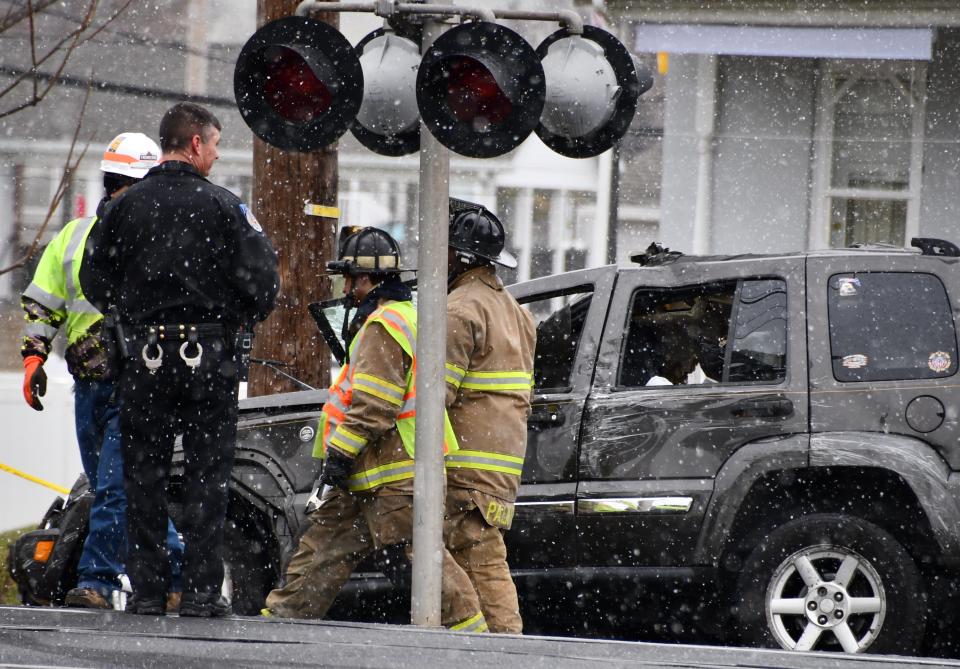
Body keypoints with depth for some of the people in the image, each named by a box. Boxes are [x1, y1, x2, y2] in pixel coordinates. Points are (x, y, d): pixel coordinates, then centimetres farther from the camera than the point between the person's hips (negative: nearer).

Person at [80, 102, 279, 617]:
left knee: (143, 477, 7)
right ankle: (201, 590, 1)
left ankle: (147, 589, 6)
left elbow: (93, 277, 4)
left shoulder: (126, 205, 2)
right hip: (208, 357, -2)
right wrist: (241, 320, 11)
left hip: (143, 357, 2)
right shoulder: (223, 206, -5)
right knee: (207, 477, 3)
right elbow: (262, 278, -8)